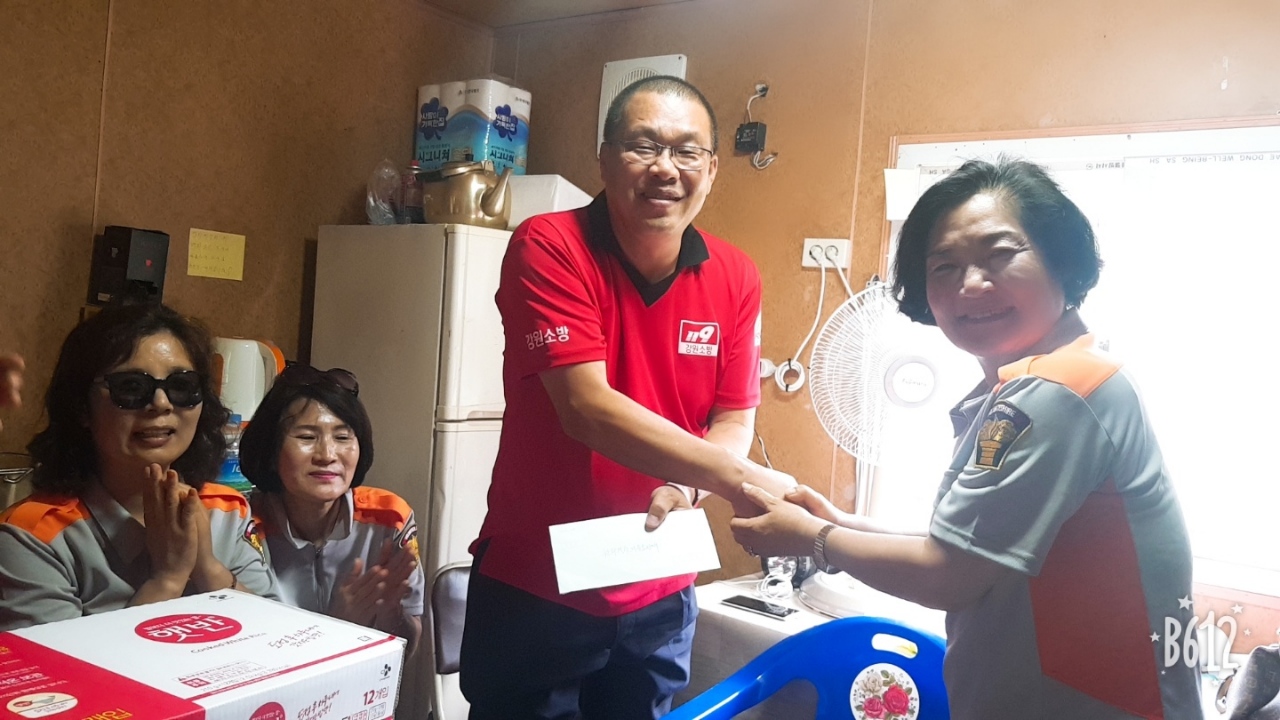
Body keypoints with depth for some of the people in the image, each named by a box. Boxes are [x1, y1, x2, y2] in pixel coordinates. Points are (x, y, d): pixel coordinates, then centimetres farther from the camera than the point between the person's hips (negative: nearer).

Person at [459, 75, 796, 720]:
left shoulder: (735, 279, -4)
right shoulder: (547, 248, -18)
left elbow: (734, 420, 2)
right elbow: (588, 409, -26)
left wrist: (686, 485, -19)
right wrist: (741, 480, -30)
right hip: (533, 588, -4)